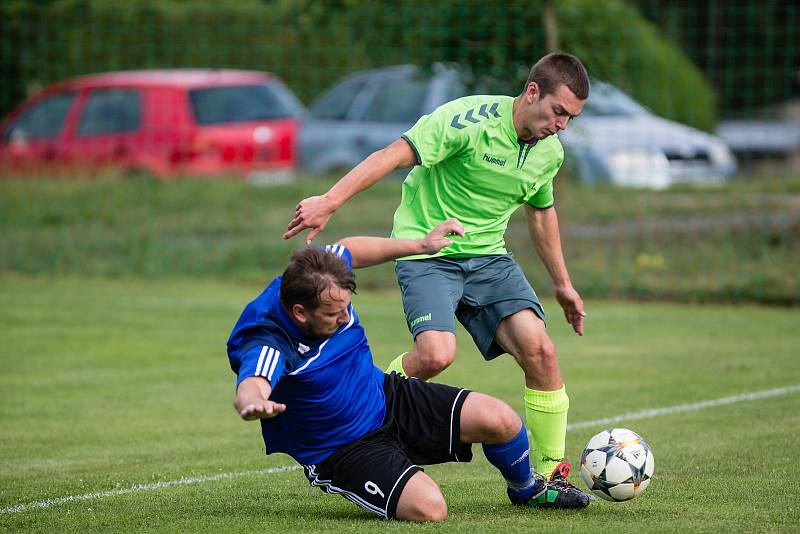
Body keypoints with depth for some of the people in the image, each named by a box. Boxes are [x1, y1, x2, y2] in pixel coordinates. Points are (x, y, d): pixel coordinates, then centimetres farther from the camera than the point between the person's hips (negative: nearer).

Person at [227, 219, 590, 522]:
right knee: (428, 509, -31)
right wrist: (254, 404, -81)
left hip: (387, 397, 7)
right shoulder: (266, 343, -34)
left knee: (500, 420, -10)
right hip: (342, 451, -7)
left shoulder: (319, 282, -13)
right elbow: (249, 388, -57)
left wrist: (419, 246, 12)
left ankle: (526, 489, 25)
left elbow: (350, 251, 12)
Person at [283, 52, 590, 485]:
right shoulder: (470, 120, -19)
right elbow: (394, 155, -27)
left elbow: (541, 211, 24)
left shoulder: (550, 152, 5)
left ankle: (551, 472, -2)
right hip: (427, 252, -6)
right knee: (436, 353, -29)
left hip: (488, 256, 6)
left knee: (539, 349, -14)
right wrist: (330, 202, -37)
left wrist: (561, 283, 30)